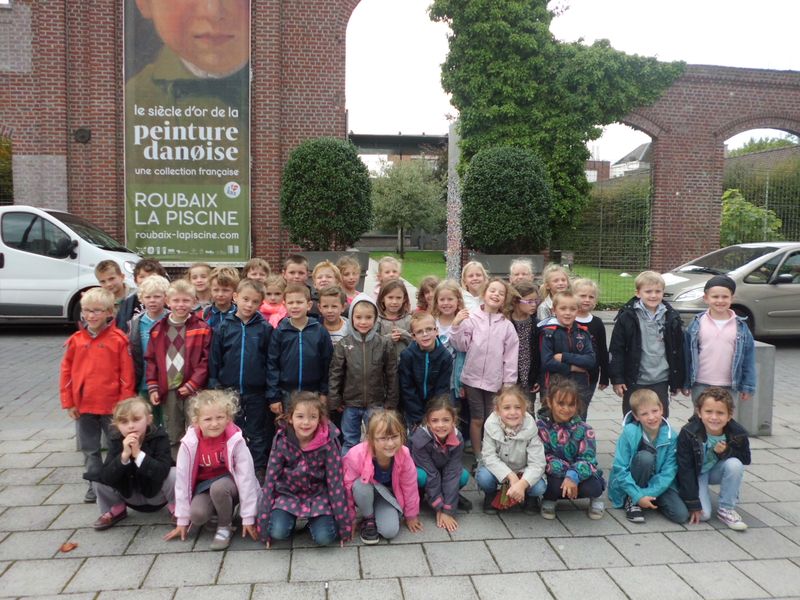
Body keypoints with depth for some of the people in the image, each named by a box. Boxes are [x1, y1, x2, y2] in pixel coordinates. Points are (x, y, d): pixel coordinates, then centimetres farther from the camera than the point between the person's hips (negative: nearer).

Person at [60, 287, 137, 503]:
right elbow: (66, 371, 5)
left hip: (112, 406, -4)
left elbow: (127, 374, -10)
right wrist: (68, 402, 2)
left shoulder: (118, 339, -11)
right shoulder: (76, 339, 1)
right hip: (83, 406, 4)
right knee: (89, 449, 16)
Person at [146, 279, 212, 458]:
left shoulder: (202, 329, -4)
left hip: (193, 391, -4)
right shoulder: (158, 329, 8)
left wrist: (192, 384, -13)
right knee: (173, 437, 15)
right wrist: (153, 387, 3)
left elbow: (206, 360, -7)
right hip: (168, 391, 4)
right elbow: (151, 360, 9)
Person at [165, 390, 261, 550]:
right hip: (204, 486, 2)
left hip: (228, 483, -2)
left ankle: (225, 526, -8)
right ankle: (223, 510, 7)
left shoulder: (235, 441, -24)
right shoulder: (190, 443, -19)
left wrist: (249, 518, -17)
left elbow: (246, 477, -20)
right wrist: (182, 520, -7)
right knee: (197, 515, -27)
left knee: (218, 487, -35)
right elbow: (182, 480, -12)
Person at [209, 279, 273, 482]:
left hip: (257, 392, -1)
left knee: (258, 435, 11)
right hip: (229, 391, 1)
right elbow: (214, 361, 1)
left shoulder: (265, 328, -4)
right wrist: (214, 388, -2)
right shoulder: (223, 327, -2)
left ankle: (259, 471, 23)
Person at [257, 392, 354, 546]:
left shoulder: (328, 442, -22)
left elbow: (336, 482, -16)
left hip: (319, 494, -1)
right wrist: (264, 523, -9)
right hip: (288, 493, 1)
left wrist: (344, 524, -12)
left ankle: (315, 520, 12)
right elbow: (270, 479, -11)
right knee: (278, 531, -22)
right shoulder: (282, 440, -19)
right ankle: (292, 518, 11)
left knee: (324, 537, -20)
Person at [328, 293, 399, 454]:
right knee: (349, 443, 15)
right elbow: (335, 373, -1)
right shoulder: (343, 344, -5)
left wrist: (391, 403, -2)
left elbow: (392, 375, -3)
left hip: (376, 404, -1)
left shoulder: (385, 344, -7)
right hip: (350, 404, 1)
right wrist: (335, 401, -2)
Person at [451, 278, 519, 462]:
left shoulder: (507, 325, 0)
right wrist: (456, 326, -19)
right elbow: (461, 346, -6)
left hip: (495, 381, 1)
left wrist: (509, 382, 0)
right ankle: (478, 458, 22)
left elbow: (511, 355, 1)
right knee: (477, 420, 8)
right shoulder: (471, 318, -5)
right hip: (473, 378, -1)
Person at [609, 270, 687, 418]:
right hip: (634, 380, -2)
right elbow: (616, 350, -6)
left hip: (660, 380, 2)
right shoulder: (627, 317, -7)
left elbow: (678, 351, 7)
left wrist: (680, 382, 9)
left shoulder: (671, 318, 2)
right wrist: (617, 378, -8)